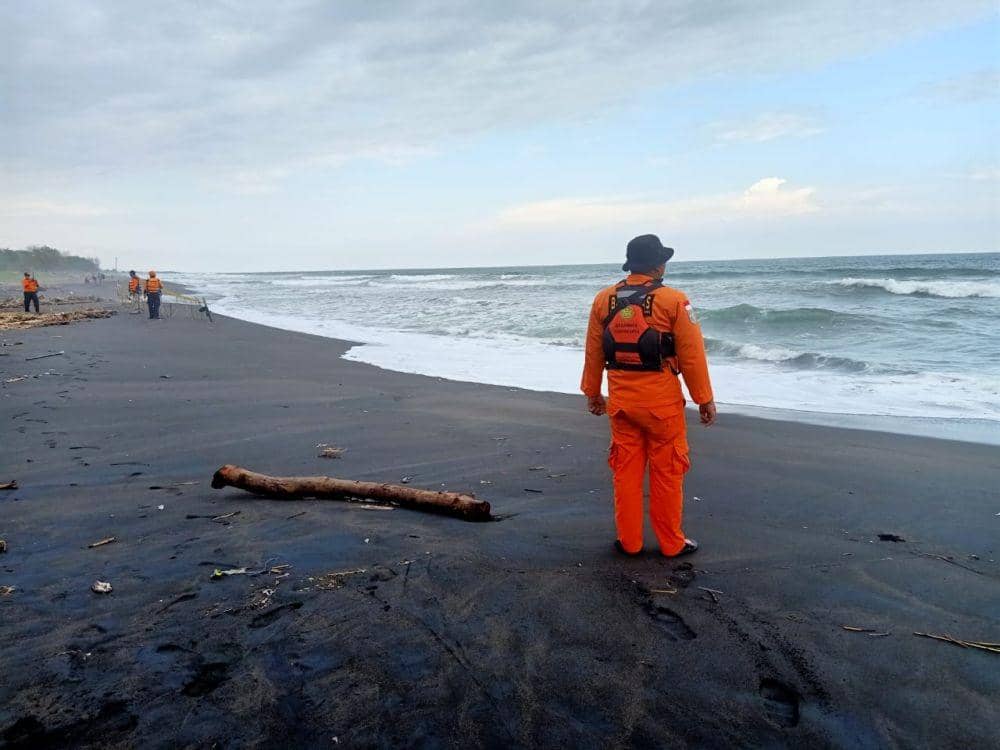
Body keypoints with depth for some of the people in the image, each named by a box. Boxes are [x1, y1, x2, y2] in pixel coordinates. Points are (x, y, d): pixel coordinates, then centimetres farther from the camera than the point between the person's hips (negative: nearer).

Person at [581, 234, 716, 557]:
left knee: (626, 471, 12)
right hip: (662, 401, -3)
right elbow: (692, 355, -8)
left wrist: (592, 392, 18)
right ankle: (671, 543, 19)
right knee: (666, 473, 8)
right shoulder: (673, 301, -10)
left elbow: (593, 352, 7)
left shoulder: (603, 300, 1)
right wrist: (705, 399, 1)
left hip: (621, 401, 4)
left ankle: (628, 541, 21)